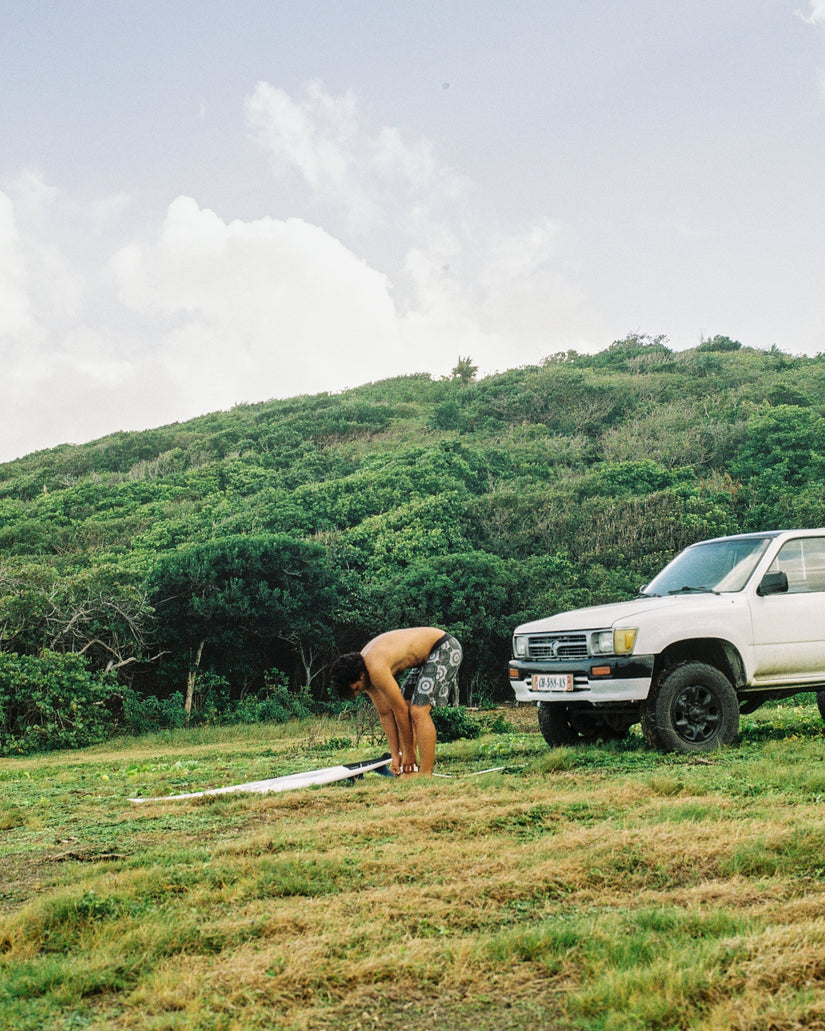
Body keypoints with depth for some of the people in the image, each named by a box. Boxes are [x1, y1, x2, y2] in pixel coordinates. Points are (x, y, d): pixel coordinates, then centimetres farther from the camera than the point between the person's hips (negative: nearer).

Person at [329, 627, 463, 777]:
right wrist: (396, 756, 2)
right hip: (425, 655, 10)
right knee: (409, 710, 5)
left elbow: (401, 711, -21)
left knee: (419, 711, -18)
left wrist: (409, 752, -10)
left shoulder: (376, 669, -29)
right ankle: (409, 771, 8)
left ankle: (426, 776, -15)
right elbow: (385, 713, 4)